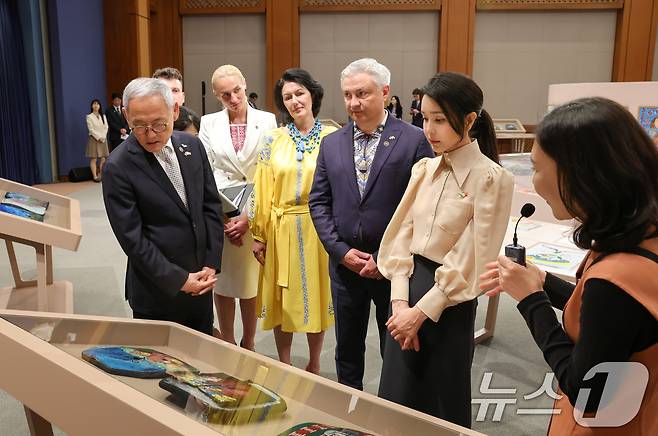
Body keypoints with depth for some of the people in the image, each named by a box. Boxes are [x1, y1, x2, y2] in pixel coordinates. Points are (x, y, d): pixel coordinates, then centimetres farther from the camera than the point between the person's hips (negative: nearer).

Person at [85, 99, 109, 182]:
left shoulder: (103, 116, 13)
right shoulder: (89, 116, 0)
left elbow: (106, 127, 6)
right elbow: (91, 129, -7)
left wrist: (103, 137, -7)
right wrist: (98, 137, -12)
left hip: (103, 139, 4)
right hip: (94, 138, -4)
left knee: (103, 158, -2)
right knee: (93, 159, -6)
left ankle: (101, 175, 4)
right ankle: (95, 176, -7)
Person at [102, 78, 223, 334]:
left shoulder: (192, 146, 0)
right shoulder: (118, 167, -16)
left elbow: (211, 205, 4)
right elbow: (132, 238, -15)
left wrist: (211, 264, -3)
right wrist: (179, 280, -14)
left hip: (201, 283, 5)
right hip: (157, 292, -4)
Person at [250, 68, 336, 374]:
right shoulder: (273, 139, 2)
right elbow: (262, 191, 3)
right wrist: (259, 235, 2)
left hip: (318, 229, -1)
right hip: (281, 230, 2)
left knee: (316, 295, 10)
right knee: (283, 298, 10)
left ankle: (314, 365, 30)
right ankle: (284, 367, 29)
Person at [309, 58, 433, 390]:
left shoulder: (413, 140, -7)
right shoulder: (331, 143, 6)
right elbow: (319, 201, 6)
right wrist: (341, 250, -6)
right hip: (344, 264, 4)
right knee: (347, 353, 18)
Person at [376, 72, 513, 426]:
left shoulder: (491, 178, -14)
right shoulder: (424, 169, 4)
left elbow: (469, 261, -16)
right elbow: (401, 236, 2)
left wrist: (422, 311, -14)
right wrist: (400, 301, -8)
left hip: (448, 303, -5)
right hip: (407, 289, 5)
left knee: (444, 405, 15)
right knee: (395, 400, 16)